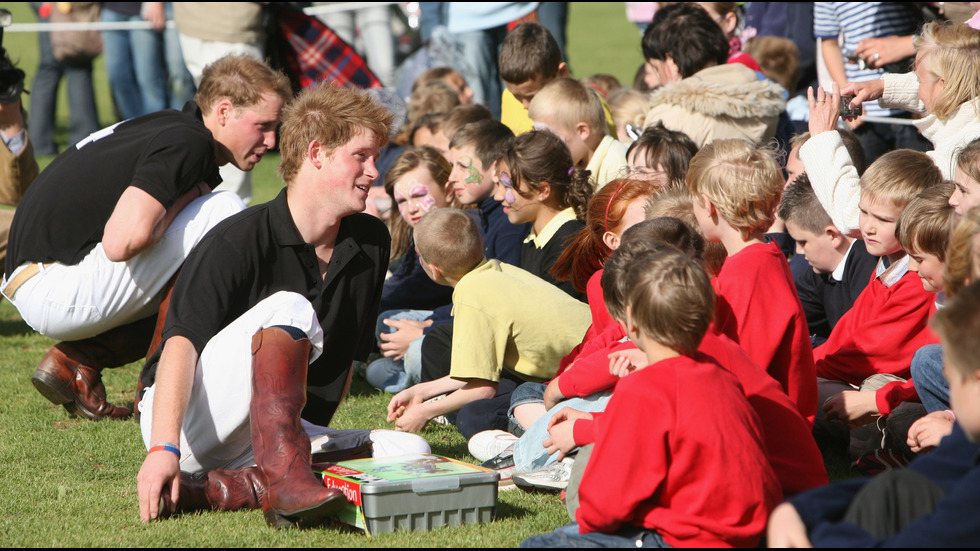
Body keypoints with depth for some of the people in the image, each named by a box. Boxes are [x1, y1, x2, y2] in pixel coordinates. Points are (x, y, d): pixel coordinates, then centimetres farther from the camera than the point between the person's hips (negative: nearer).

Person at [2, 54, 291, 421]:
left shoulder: (170, 127, 16)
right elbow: (122, 242, -27)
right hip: (52, 291, -10)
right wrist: (188, 196, -10)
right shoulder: (189, 144, -14)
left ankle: (76, 360, 7)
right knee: (224, 213, -14)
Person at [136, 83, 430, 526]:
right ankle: (283, 478, -44)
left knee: (412, 453, -17)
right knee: (290, 311, -27)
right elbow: (181, 342, -24)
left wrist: (314, 435, 9)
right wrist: (164, 448, -38)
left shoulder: (371, 244, 6)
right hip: (183, 418, -7)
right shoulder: (240, 241, -14)